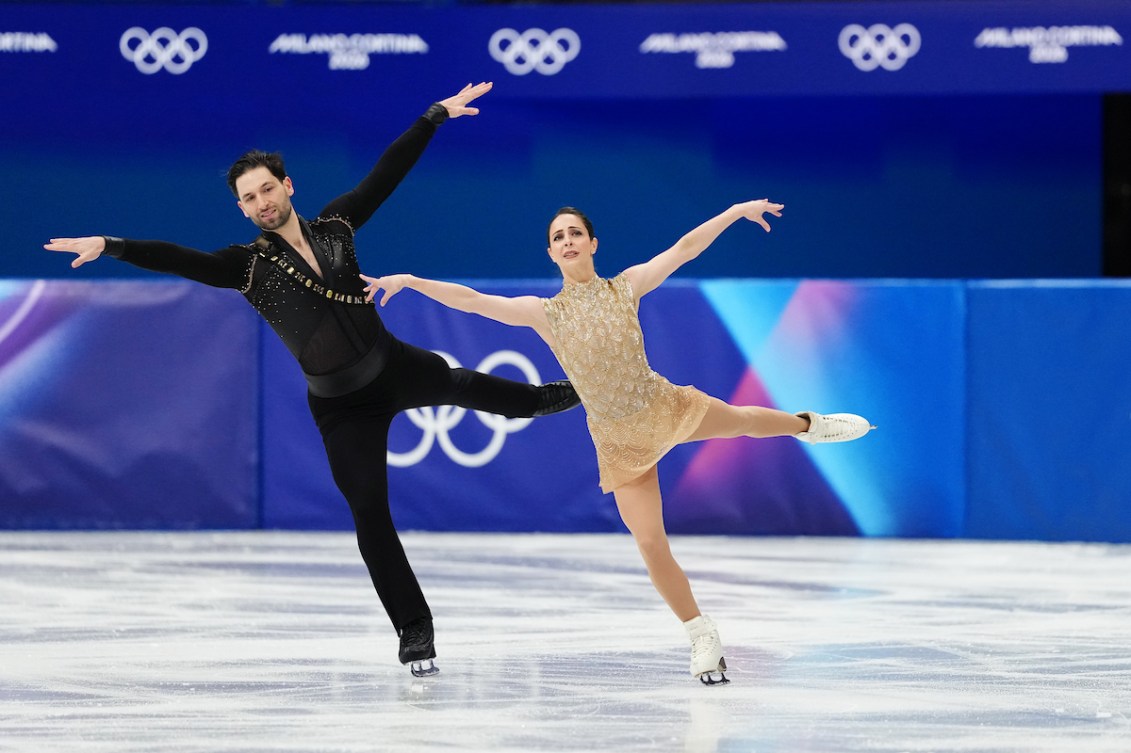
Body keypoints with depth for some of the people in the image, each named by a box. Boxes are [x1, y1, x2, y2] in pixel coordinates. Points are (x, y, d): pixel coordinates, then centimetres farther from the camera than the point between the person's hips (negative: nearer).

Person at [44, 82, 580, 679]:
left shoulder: (333, 226, -3)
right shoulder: (249, 266, -13)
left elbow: (387, 172, 1)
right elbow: (178, 259, -26)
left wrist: (436, 115, 1)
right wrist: (110, 247, -40)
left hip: (397, 367, 2)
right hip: (341, 405, -2)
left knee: (466, 387, 20)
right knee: (369, 513, -4)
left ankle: (549, 397, 53)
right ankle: (414, 630, 4)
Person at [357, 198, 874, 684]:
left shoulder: (625, 287, -6)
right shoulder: (542, 313, -9)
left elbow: (684, 249, -4)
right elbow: (470, 300, -12)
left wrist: (738, 210, -4)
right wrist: (411, 282, -19)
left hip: (668, 409, 1)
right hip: (619, 441, -1)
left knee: (743, 420, 24)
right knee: (650, 543, -4)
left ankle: (806, 425, 60)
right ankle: (703, 637, 12)